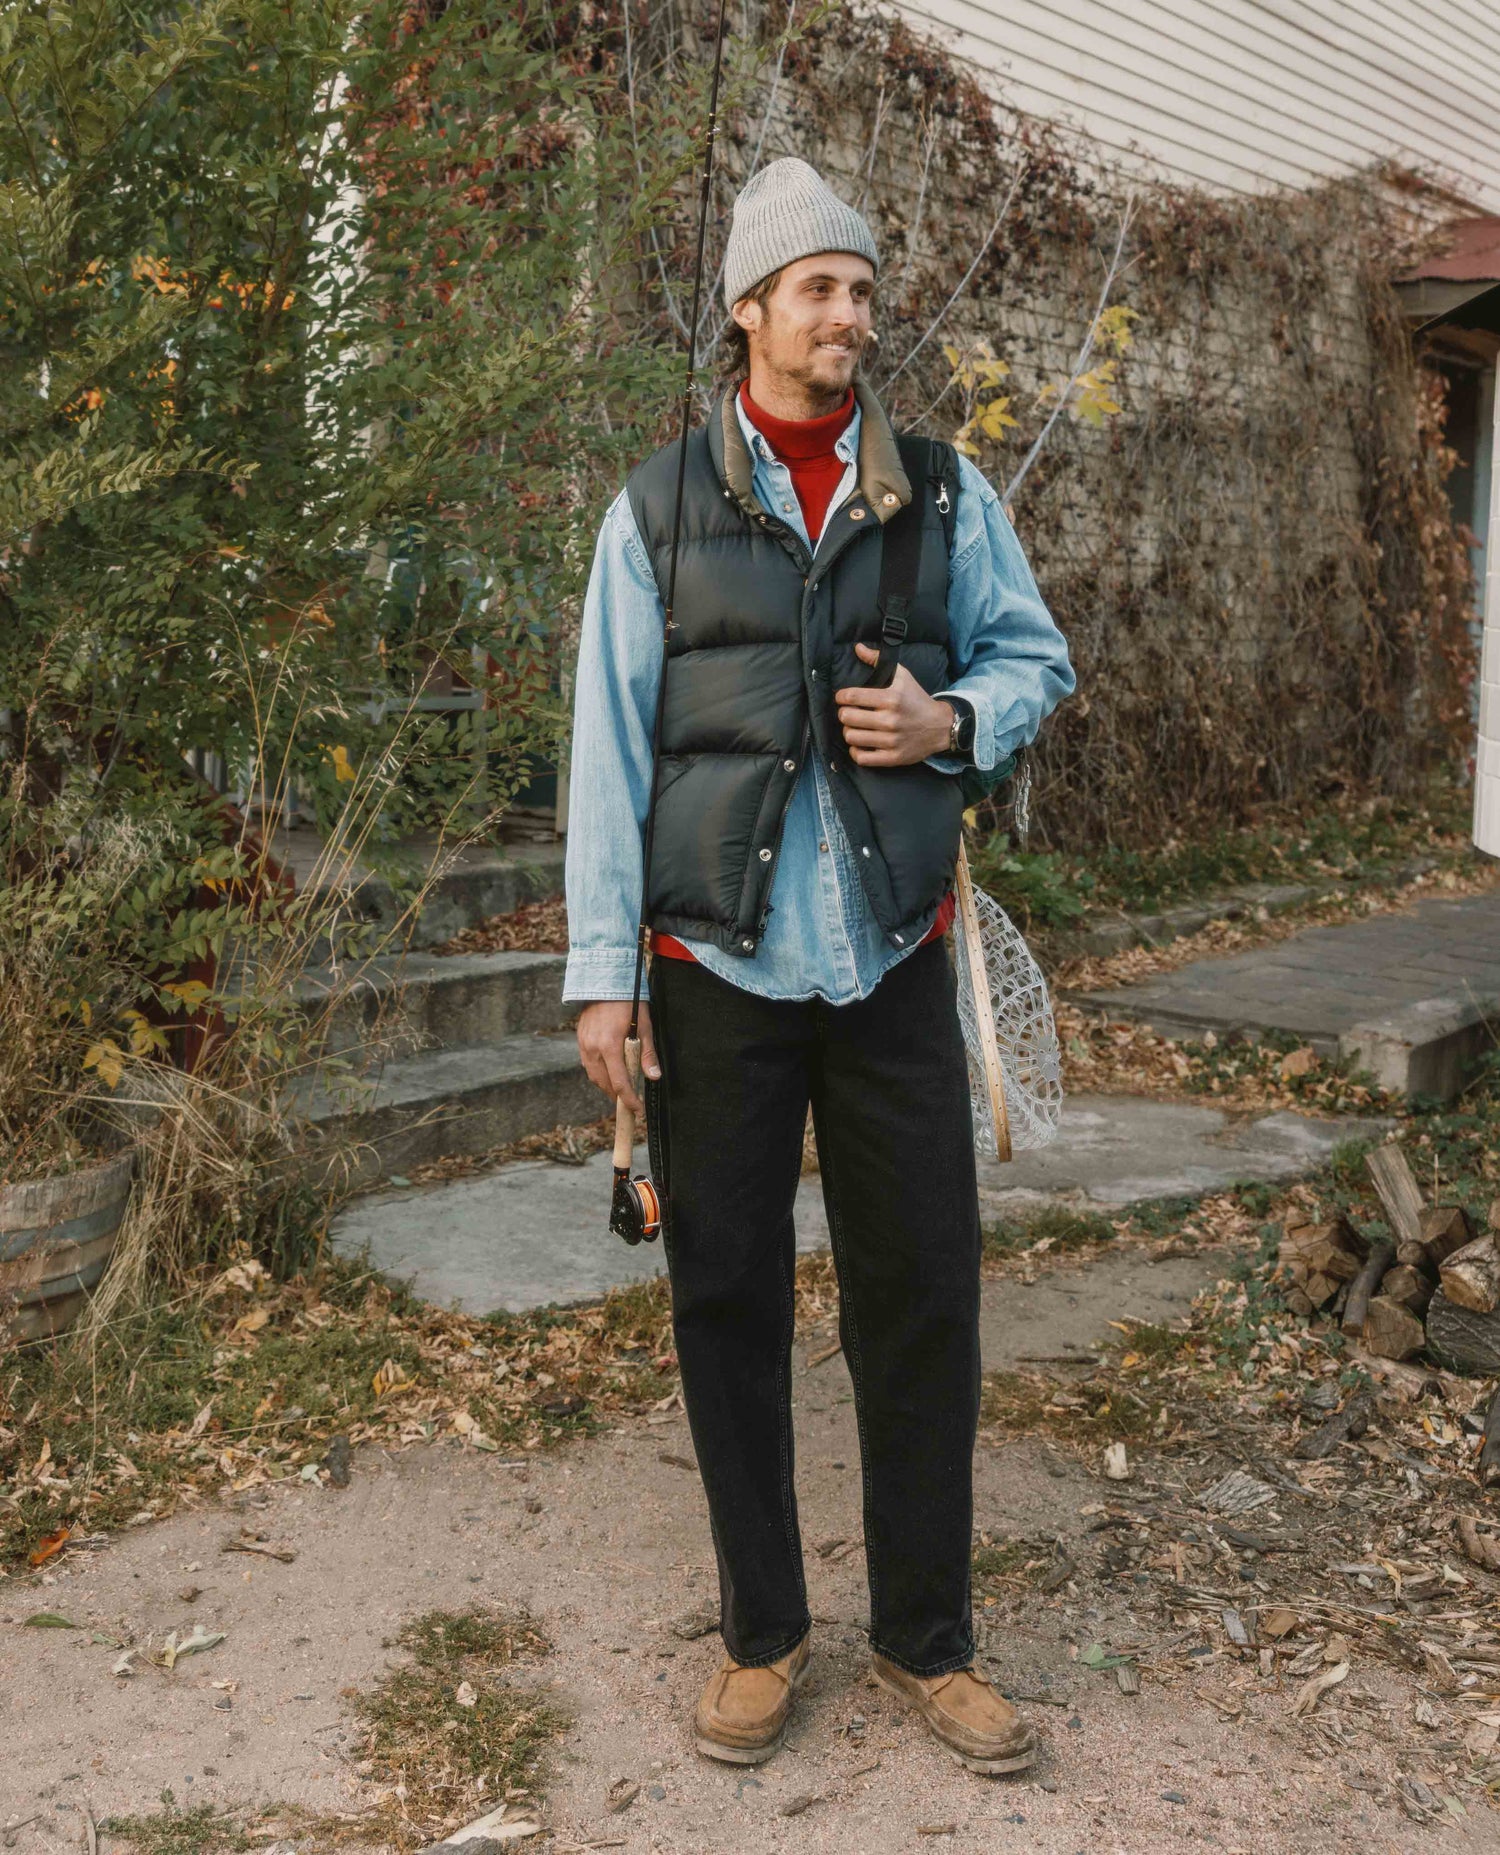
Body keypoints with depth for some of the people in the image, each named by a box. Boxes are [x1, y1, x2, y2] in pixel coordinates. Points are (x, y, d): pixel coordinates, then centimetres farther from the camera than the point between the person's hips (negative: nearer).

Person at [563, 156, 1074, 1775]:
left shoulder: (941, 493, 6)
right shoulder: (660, 505, 2)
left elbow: (1033, 655, 15)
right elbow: (609, 742, -1)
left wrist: (956, 721, -9)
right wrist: (600, 970, -6)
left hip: (893, 960, 2)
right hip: (718, 969, -1)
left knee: (922, 1294, 6)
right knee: (727, 1295, 8)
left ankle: (926, 1638, 24)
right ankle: (762, 1633, 26)